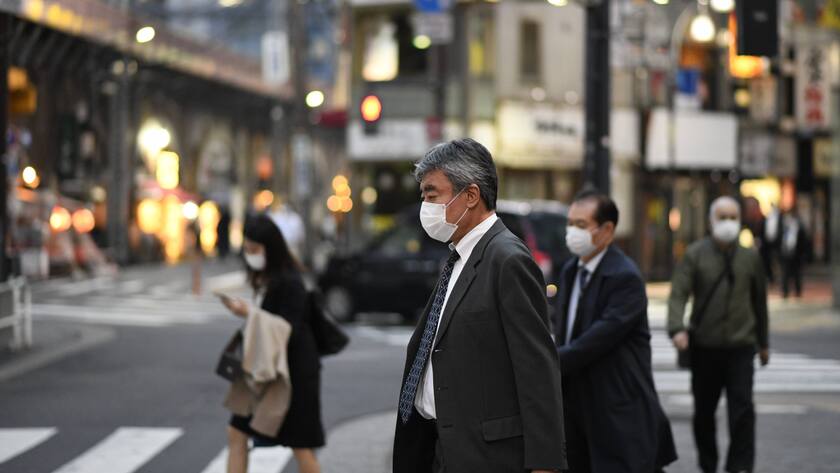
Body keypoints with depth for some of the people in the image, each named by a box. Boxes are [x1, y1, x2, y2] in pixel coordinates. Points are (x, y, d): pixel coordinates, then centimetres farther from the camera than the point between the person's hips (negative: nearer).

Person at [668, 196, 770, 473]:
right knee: (704, 411, 10)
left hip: (741, 346, 0)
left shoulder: (750, 257, 7)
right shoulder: (695, 254, 1)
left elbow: (759, 301, 15)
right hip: (704, 346, 0)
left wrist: (763, 342, 19)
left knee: (742, 408, -10)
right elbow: (678, 293, -8)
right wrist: (677, 328, -25)